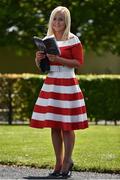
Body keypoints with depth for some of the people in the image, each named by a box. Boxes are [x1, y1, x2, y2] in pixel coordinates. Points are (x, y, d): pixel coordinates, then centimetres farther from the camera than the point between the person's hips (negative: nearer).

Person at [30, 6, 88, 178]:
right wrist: (38, 58, -4)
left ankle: (67, 161, 7)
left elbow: (78, 62, -9)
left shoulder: (73, 40, -4)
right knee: (54, 126, 6)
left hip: (67, 85, -6)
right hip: (50, 84, 6)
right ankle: (58, 163, 13)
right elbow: (41, 66, 19)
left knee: (67, 126, -5)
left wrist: (58, 59, -19)